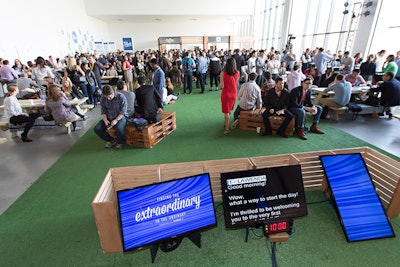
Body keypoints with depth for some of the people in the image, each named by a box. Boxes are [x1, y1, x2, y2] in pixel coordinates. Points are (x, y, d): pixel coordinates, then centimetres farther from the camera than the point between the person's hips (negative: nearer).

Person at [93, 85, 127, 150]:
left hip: (120, 117, -4)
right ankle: (110, 140, 7)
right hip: (108, 118, 5)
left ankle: (119, 142, -1)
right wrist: (105, 120, -17)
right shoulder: (103, 98, -4)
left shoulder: (121, 97, -17)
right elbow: (103, 111, 1)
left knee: (119, 129, -35)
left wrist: (116, 120, -27)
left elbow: (123, 112, -15)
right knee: (97, 129, -15)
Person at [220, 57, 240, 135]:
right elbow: (236, 84, 5)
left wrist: (219, 84, 3)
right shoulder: (237, 73, -6)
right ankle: (226, 123, 39)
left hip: (225, 94, -3)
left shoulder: (223, 73, -17)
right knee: (229, 110, 23)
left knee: (226, 112, 5)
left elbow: (222, 86, -16)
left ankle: (227, 129, 3)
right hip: (234, 94, 3)